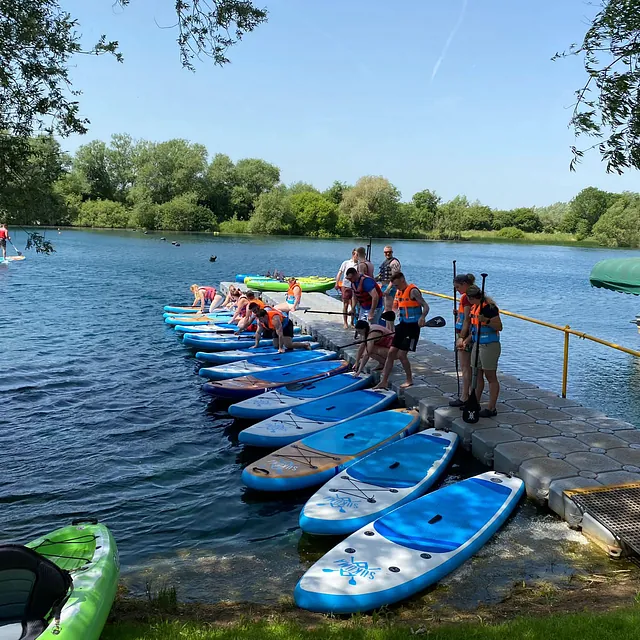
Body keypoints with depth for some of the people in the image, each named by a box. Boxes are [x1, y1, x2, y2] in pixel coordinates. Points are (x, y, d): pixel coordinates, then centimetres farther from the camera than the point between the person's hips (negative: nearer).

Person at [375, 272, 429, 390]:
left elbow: (426, 306, -20)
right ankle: (384, 381, 10)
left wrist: (422, 318, -38)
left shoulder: (413, 291, -14)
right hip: (402, 325, 8)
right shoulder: (398, 292, 11)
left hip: (412, 326, -8)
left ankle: (409, 380, 12)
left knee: (401, 355, -7)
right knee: (391, 352, 5)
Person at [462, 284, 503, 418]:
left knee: (491, 377, -2)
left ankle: (491, 408, 4)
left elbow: (499, 326, -19)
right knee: (477, 375, 14)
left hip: (489, 346, -9)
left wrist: (486, 320, -33)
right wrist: (467, 340, 12)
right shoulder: (474, 307, 11)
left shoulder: (489, 307, -17)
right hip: (477, 345, 9)